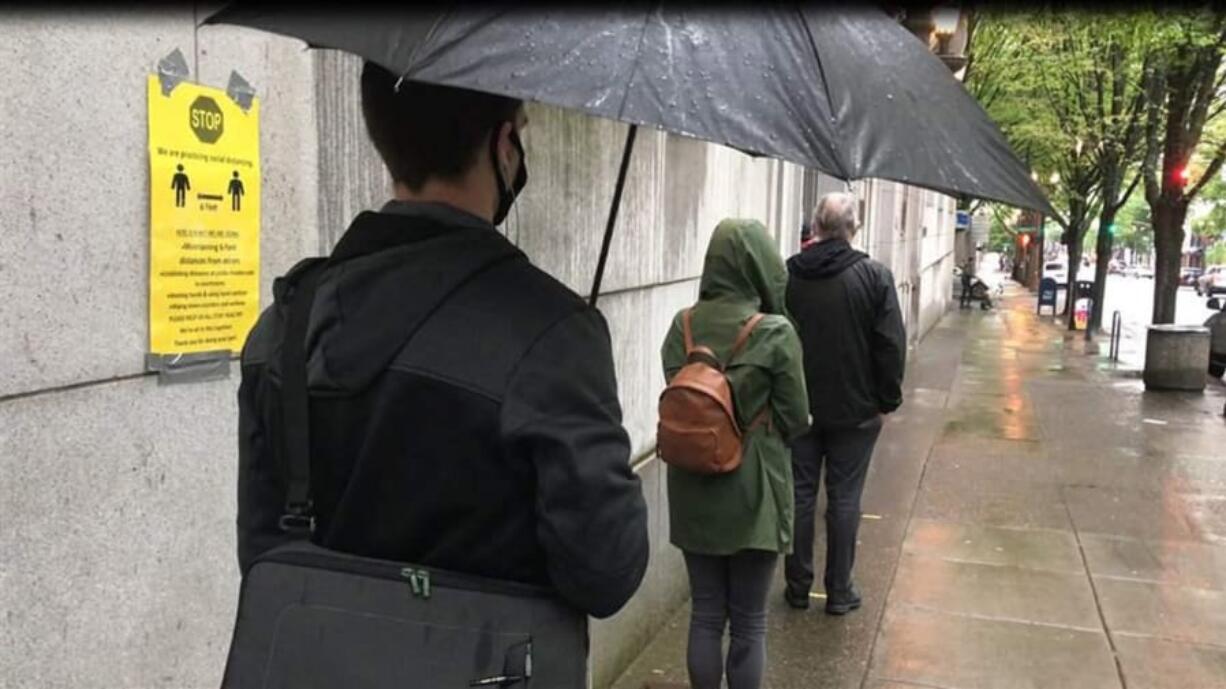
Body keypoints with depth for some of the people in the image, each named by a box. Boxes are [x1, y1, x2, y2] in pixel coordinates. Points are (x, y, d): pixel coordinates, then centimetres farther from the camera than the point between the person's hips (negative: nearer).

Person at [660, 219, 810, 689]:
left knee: (705, 615, 16)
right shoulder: (775, 333, -15)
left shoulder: (682, 326, -4)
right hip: (753, 492, -3)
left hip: (693, 492, 4)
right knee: (748, 623, 11)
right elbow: (795, 419, -8)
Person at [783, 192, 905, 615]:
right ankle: (839, 591, 16)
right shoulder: (874, 276, -10)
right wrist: (888, 398, 1)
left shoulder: (786, 275, -4)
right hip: (854, 410, -2)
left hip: (797, 407, 2)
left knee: (799, 496, 11)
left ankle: (798, 586, 21)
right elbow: (891, 345, -10)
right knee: (844, 500, 7)